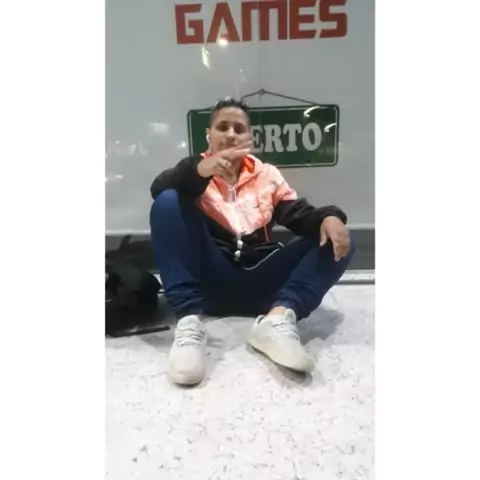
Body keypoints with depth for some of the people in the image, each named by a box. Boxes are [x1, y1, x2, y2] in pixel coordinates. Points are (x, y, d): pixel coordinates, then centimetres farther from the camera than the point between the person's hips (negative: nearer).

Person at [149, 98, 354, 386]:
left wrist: (329, 217, -17)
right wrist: (200, 170, -32)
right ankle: (190, 320, -31)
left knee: (338, 239, -8)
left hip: (259, 282, 3)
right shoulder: (196, 172, 11)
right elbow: (159, 189, -11)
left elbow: (299, 215, 6)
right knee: (169, 201, -20)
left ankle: (279, 317, -32)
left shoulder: (267, 175, 19)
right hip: (211, 280, -2)